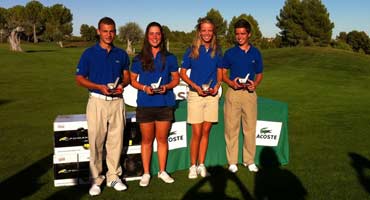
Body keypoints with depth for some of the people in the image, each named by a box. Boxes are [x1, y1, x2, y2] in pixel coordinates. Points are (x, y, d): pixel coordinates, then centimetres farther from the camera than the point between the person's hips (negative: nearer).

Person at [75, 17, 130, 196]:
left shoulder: (121, 54, 9)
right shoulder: (89, 53, 0)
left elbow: (127, 76, 16)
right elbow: (80, 79, 0)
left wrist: (122, 85, -7)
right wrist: (100, 87, -15)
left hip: (117, 101, 3)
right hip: (97, 101, -2)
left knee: (116, 140, 6)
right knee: (96, 141, 0)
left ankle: (113, 176, 19)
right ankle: (96, 179, 14)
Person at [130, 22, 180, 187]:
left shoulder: (169, 58, 5)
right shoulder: (139, 58, 4)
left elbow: (176, 79, 9)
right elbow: (133, 80, 7)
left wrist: (166, 86, -10)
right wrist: (144, 88, -12)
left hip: (165, 104, 1)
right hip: (145, 104, 0)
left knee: (162, 139, 9)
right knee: (147, 139, 7)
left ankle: (162, 171, 23)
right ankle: (146, 173, 19)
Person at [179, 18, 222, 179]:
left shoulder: (217, 51, 7)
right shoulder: (191, 51, -1)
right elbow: (182, 73, 2)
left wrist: (217, 85, -4)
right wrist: (195, 86, -12)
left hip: (212, 94, 3)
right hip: (195, 94, -3)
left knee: (206, 131, 7)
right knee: (197, 133, -3)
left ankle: (201, 164, 19)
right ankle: (193, 166, 12)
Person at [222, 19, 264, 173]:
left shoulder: (255, 53, 9)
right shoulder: (230, 53, 4)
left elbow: (260, 74, 14)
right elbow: (223, 73, 6)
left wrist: (255, 84, -7)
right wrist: (231, 83, -13)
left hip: (250, 93, 2)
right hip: (233, 93, -1)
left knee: (250, 128, 5)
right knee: (231, 128, 1)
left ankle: (249, 160, 18)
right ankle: (232, 162, 11)